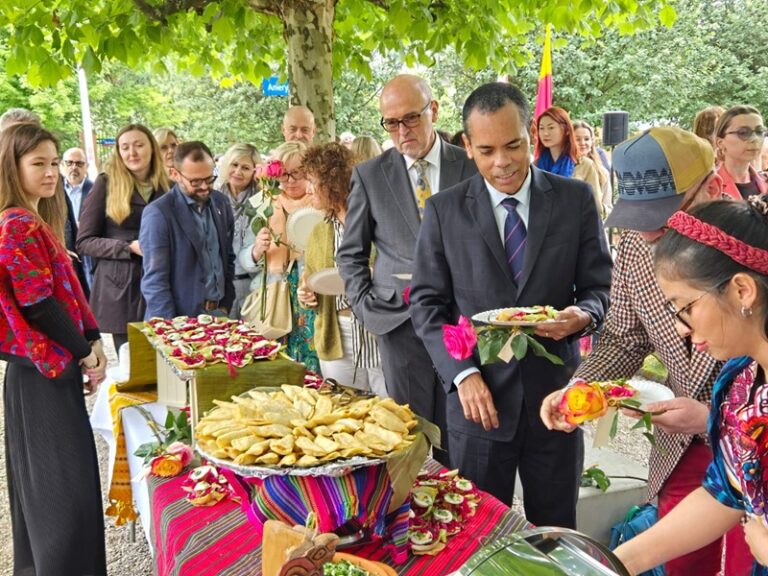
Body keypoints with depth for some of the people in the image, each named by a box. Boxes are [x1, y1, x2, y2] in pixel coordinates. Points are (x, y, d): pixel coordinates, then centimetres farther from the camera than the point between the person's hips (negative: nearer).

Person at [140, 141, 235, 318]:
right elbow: (155, 280, -12)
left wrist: (225, 305, 7)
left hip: (218, 313, 5)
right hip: (181, 318, -4)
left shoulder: (221, 203, 5)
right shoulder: (158, 213, -11)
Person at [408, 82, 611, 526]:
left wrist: (583, 315, -17)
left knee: (556, 531, 14)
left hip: (555, 391, 1)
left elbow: (599, 287, 6)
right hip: (478, 394, 0)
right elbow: (427, 303, 1)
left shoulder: (576, 199, 1)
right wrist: (463, 374, -11)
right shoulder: (444, 210, 0)